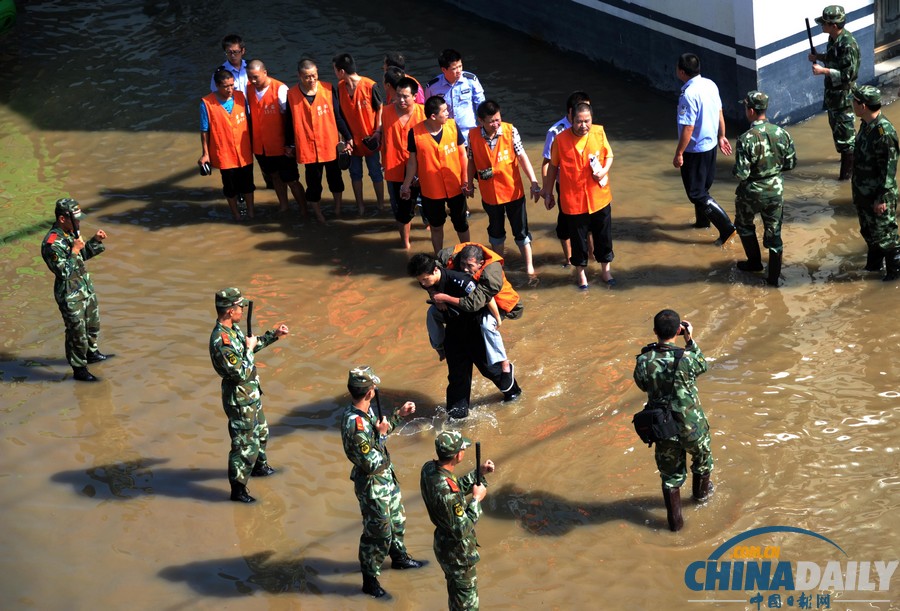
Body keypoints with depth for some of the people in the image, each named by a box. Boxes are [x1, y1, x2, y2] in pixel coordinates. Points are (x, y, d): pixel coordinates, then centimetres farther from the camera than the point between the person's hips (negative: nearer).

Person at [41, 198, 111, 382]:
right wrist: (74, 251, -29)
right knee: (77, 333, 3)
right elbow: (64, 272, -29)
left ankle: (92, 353, 47)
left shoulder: (71, 233, 2)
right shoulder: (52, 243, -27)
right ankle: (79, 369, 17)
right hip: (70, 296, -9)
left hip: (86, 288, 9)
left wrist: (95, 241, 3)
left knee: (93, 324, 25)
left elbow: (83, 255, 17)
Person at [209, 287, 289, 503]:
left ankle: (259, 466, 52)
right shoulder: (221, 340, -31)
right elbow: (241, 374, -31)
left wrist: (274, 335, 17)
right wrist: (249, 349, -20)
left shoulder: (233, 329, 0)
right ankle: (238, 490, 12)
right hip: (240, 400, -10)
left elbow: (251, 345, 21)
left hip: (251, 395, 10)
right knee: (244, 445, 0)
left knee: (260, 432, 30)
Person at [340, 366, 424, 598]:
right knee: (378, 534, 7)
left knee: (397, 519, 29)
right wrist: (380, 435, -22)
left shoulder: (365, 411, -6)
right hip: (372, 485, -9)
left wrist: (399, 415, 12)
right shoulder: (354, 424, -35)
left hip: (386, 477, 9)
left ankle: (399, 557, 52)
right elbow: (371, 463, -30)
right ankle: (370, 580, 25)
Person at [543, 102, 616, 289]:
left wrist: (605, 170, -15)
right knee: (578, 237, 12)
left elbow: (609, 155, 7)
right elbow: (553, 167, -2)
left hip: (600, 198, 2)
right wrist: (548, 193, 3)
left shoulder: (599, 133, -7)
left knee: (603, 235, 15)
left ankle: (605, 269, 36)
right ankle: (580, 272, 33)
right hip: (573, 200, -2)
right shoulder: (561, 140, -13)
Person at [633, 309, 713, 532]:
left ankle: (675, 520, 27)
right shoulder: (686, 358, -23)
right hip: (692, 427, -1)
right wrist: (690, 341, 5)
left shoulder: (643, 361, -17)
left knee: (671, 475, 19)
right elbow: (702, 366, 1)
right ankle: (701, 492, 54)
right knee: (702, 458, 30)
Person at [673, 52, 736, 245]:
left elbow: (688, 129, -26)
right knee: (703, 186, 26)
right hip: (710, 144, 9)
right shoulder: (710, 85, -1)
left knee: (697, 193, 0)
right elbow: (720, 114, 9)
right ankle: (702, 220, 43)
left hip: (695, 150, -9)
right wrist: (721, 136, 22)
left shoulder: (689, 95, -28)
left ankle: (726, 227, -5)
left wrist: (678, 154, -17)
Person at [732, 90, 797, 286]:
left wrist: (734, 171, -2)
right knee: (773, 233, 14)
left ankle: (755, 262, 35)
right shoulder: (781, 133, -8)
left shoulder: (746, 139, -25)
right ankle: (774, 276, 17)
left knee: (744, 225, 25)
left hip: (752, 193, -4)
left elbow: (741, 174, -24)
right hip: (776, 190, 4)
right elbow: (791, 163, 2)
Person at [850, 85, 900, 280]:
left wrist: (882, 198, -23)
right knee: (868, 231, 23)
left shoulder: (884, 132, -28)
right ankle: (874, 263, 40)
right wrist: (855, 186, 20)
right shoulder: (866, 125, 1)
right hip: (863, 192, 9)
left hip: (878, 195, -9)